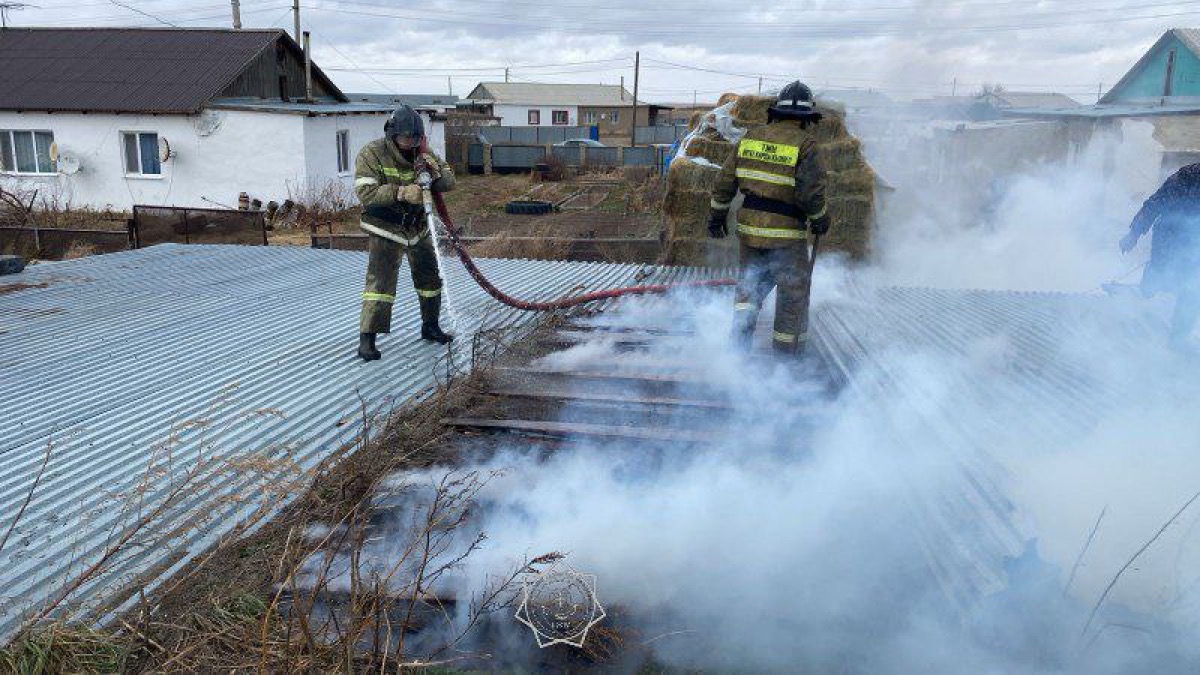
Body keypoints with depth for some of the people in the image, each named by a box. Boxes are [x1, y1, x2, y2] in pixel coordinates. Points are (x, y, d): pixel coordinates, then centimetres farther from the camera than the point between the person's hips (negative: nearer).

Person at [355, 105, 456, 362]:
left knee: (430, 278, 15)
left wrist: (436, 171, -24)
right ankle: (367, 338, -8)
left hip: (418, 228, 6)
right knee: (380, 282, -13)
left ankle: (430, 326, 33)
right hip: (386, 229, -6)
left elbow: (449, 182, -1)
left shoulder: (422, 154, 1)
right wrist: (401, 192, -36)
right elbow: (366, 192, -25)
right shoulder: (372, 154, -14)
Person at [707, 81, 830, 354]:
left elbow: (726, 180, 6)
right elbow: (811, 192, -14)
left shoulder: (752, 136, 5)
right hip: (786, 232, -4)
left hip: (749, 226, 4)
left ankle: (741, 331, 8)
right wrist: (820, 218, 4)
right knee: (793, 292, 10)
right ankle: (787, 352, 19)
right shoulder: (804, 143, -10)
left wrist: (717, 213, 17)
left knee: (750, 282, 21)